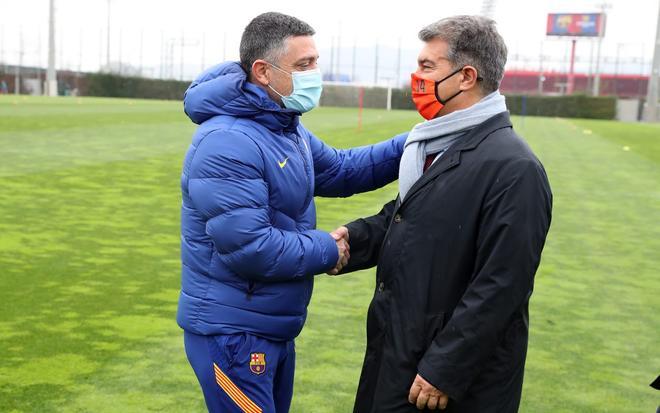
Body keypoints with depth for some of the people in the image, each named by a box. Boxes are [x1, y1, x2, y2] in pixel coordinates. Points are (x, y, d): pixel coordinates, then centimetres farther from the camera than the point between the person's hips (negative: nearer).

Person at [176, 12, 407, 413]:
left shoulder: (288, 129, 8)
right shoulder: (228, 142, -25)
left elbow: (340, 170, 16)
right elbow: (248, 247, -30)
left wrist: (412, 145, 4)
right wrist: (327, 250, -16)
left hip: (274, 327, 10)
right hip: (231, 331, -10)